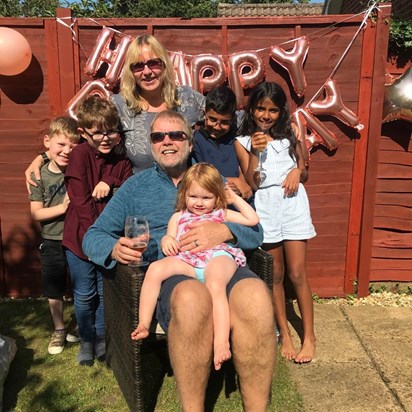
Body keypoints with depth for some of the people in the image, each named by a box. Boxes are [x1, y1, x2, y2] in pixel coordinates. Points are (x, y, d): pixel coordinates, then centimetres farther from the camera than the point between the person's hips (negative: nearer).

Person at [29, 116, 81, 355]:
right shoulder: (41, 175, -7)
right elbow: (36, 213, -7)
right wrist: (62, 207, -19)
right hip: (52, 242, 1)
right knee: (54, 292, 15)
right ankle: (59, 330, 38)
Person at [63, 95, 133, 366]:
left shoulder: (121, 158, 1)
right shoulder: (80, 155, -11)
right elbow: (81, 201, -16)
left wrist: (111, 184, -20)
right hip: (81, 238, -3)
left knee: (106, 292, 12)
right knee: (84, 295, 11)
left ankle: (102, 338, 34)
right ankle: (87, 340, 33)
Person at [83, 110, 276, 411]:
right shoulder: (135, 186, 19)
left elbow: (255, 231, 13)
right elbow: (93, 236, 15)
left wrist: (225, 231, -10)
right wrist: (114, 248, -9)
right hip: (169, 272, -1)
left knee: (255, 297, -34)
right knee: (192, 298, -38)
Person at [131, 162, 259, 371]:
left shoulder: (222, 214, 28)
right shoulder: (179, 216, 30)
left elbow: (253, 220, 24)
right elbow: (169, 239, 19)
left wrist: (235, 199, 27)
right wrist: (166, 241, -6)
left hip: (218, 257, -2)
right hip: (186, 261, 2)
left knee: (215, 285, -37)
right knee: (155, 269, -27)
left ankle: (222, 343, -43)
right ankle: (143, 325, -22)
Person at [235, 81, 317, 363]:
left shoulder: (290, 133, 10)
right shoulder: (244, 142, 4)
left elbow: (305, 172, 16)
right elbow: (252, 183, -4)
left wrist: (298, 171, -6)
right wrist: (254, 153, -15)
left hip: (293, 202, 1)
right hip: (265, 206, 0)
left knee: (297, 274, 0)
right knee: (275, 275, 8)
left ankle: (309, 336, 14)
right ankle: (285, 335, 21)